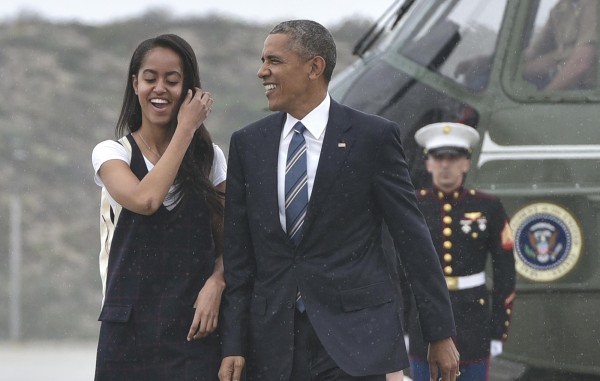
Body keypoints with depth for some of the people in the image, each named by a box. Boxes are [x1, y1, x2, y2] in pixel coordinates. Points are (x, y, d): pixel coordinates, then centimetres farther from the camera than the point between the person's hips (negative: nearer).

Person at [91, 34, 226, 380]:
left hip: (194, 325, 1)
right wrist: (185, 130, -10)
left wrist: (216, 283, -11)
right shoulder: (112, 154, 3)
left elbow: (226, 241, 10)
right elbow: (145, 200, -18)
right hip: (131, 323, -1)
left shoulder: (209, 157, 10)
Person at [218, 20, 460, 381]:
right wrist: (233, 345, 2)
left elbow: (413, 236, 0)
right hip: (274, 339, 3)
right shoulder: (248, 144, 9)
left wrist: (441, 333, -1)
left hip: (357, 333, -3)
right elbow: (238, 253, 9)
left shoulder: (373, 137, -2)